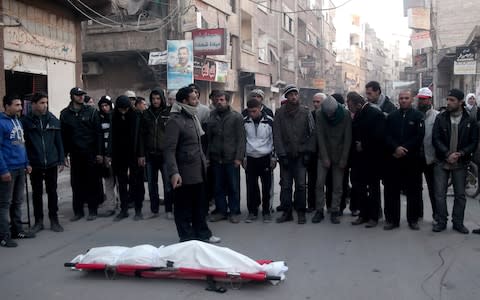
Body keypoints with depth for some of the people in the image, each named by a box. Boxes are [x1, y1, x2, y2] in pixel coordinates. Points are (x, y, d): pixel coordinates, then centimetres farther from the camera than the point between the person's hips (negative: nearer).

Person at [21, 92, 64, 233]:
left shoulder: (53, 120, 3)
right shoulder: (26, 121, -4)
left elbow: (59, 142, 5)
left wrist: (61, 160, 1)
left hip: (51, 163, 2)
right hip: (35, 164, -1)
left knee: (52, 192, 10)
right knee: (37, 193, 9)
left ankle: (54, 220, 21)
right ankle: (38, 221, 21)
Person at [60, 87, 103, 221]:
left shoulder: (91, 111, 1)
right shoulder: (65, 114, 6)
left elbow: (98, 133, -2)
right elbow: (63, 135, 6)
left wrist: (99, 152, -8)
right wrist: (64, 154, 1)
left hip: (90, 153, -2)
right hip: (75, 154, 2)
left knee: (92, 182, 4)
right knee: (76, 183, 6)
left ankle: (92, 210, 13)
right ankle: (78, 211, 17)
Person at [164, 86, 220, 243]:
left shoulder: (193, 117, 13)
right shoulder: (175, 120, -14)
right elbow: (169, 149, -19)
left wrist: (203, 161, 15)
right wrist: (173, 172, -28)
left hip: (198, 171, 8)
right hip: (184, 173, -8)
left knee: (199, 205, 16)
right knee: (184, 206, 5)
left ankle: (202, 234, 27)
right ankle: (187, 237, 16)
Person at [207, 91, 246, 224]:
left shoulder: (236, 117, -1)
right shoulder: (212, 117, 9)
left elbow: (241, 139, -5)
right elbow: (208, 138, 9)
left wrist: (239, 157, -12)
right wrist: (207, 156, 2)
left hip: (231, 158, -3)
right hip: (216, 158, 3)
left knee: (233, 187, 4)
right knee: (218, 187, 9)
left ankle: (234, 212, 15)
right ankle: (221, 211, 20)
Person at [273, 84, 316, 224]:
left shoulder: (305, 112, 3)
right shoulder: (280, 113, 2)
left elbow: (312, 133, 2)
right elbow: (277, 135, -1)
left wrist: (308, 152, -5)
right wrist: (282, 154, -7)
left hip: (301, 155, -1)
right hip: (285, 155, 1)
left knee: (301, 185, -1)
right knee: (285, 185, 5)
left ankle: (301, 212, 10)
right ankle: (287, 212, 14)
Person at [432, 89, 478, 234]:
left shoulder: (470, 121, -1)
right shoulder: (440, 118, 0)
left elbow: (474, 142, 1)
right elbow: (436, 139, -4)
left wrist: (461, 153, -14)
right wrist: (448, 154, -15)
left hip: (461, 163, 0)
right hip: (441, 162, 0)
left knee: (460, 194, 7)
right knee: (440, 193, 1)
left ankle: (458, 222, 20)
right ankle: (441, 221, 13)